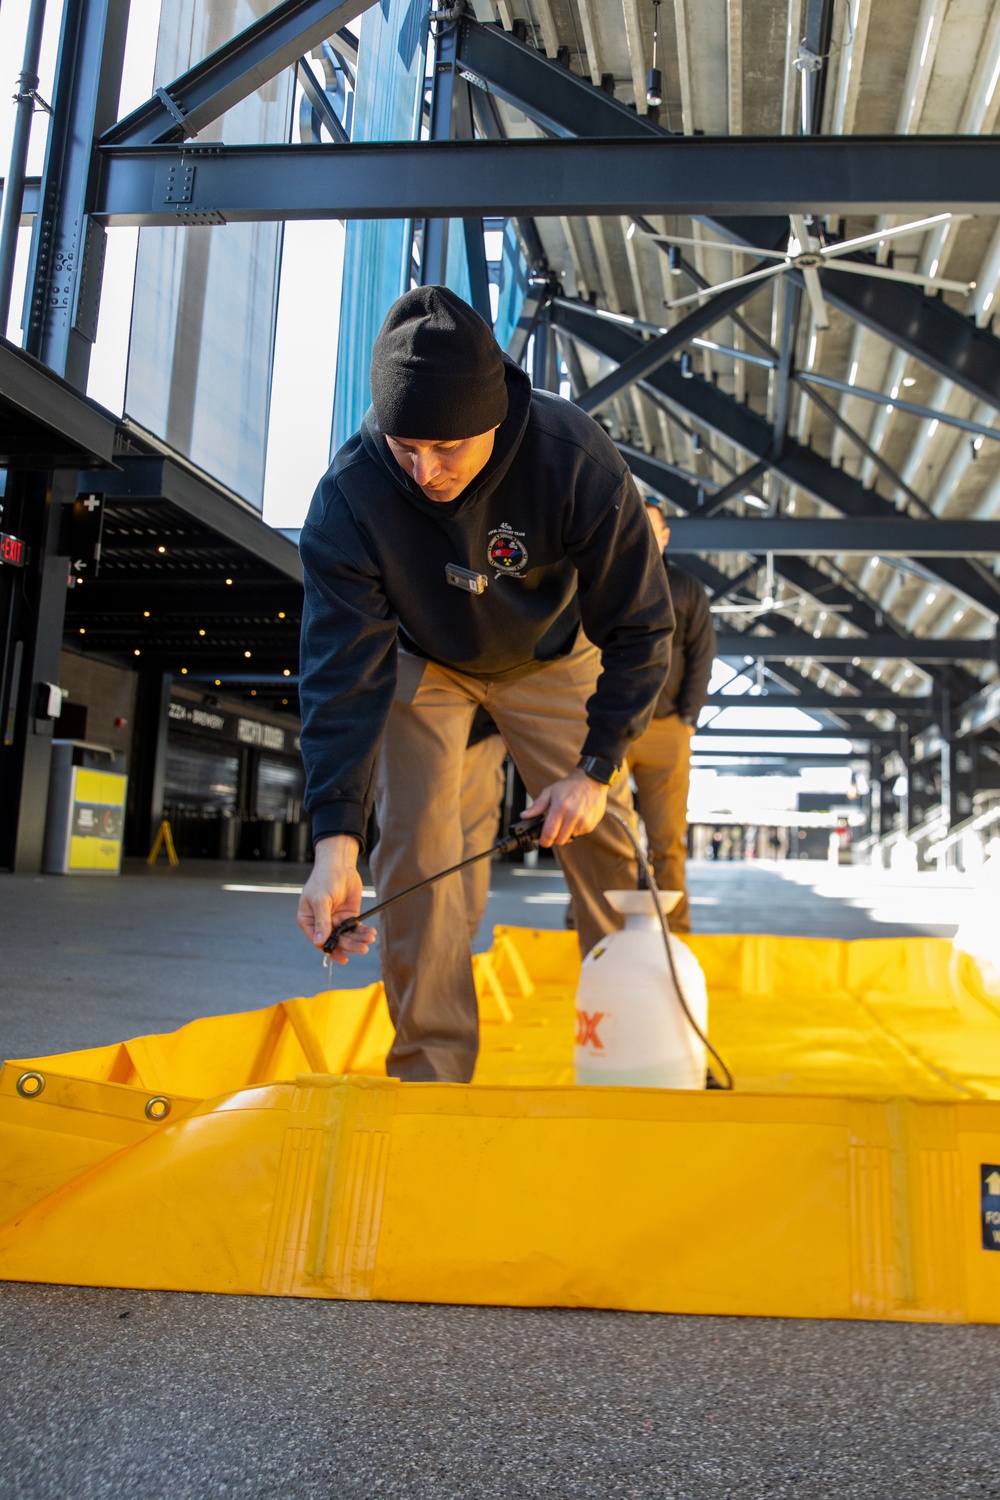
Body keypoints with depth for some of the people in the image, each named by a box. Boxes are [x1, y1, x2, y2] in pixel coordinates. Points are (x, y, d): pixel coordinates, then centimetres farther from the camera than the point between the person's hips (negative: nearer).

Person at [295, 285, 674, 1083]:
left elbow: (640, 629, -23)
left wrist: (595, 770, -26)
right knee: (414, 845, -12)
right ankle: (432, 1068, 0)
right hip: (421, 663, 0)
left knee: (603, 836, -3)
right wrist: (335, 843, -38)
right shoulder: (350, 494, -31)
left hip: (550, 654, 0)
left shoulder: (578, 460, -33)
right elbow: (341, 671, -31)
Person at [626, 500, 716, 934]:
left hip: (665, 729, 0)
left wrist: (687, 718, -2)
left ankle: (673, 929, 4)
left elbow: (702, 657, 8)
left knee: (667, 840, -1)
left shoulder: (686, 588, 14)